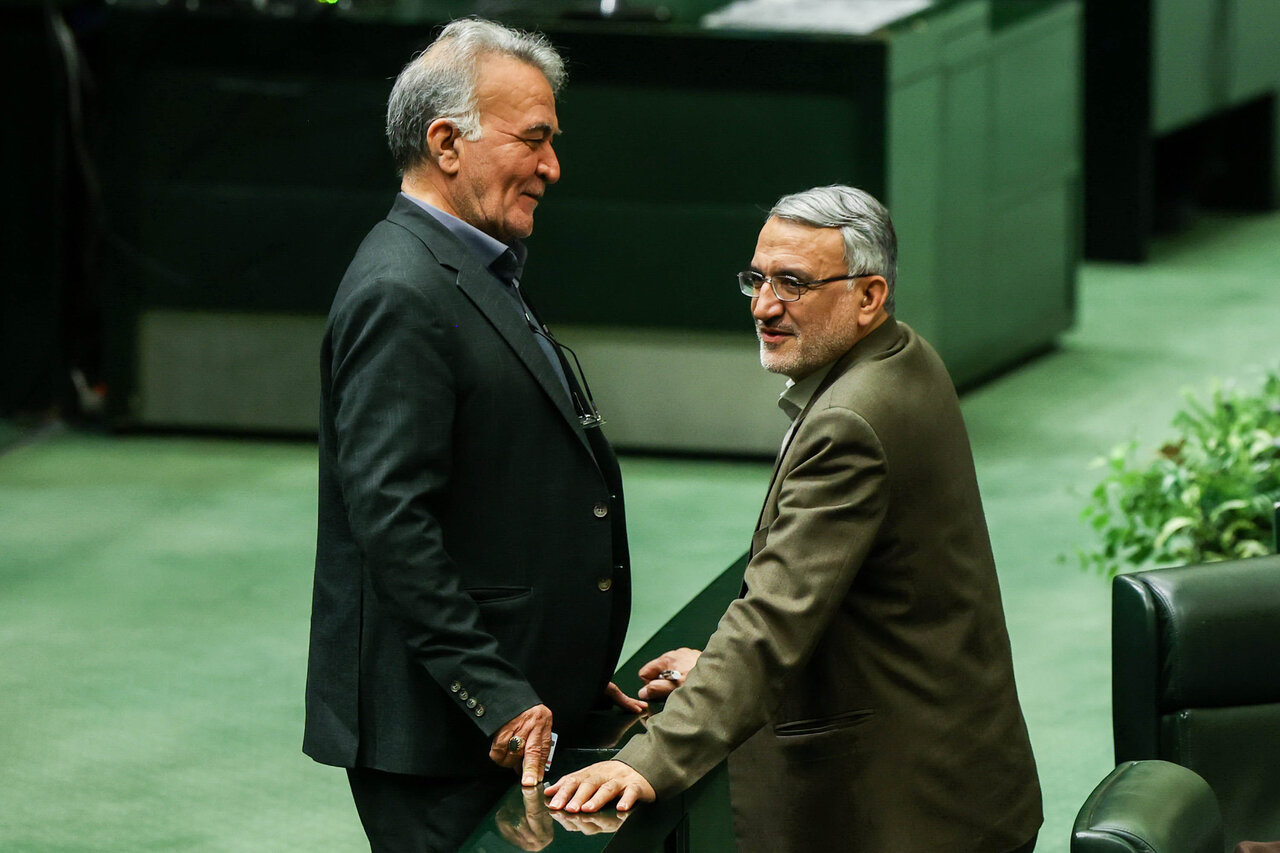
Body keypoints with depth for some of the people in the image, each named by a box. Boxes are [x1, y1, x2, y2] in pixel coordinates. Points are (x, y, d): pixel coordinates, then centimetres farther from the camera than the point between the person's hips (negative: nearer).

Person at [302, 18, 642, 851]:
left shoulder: (476, 276, 17)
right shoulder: (401, 297, -16)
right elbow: (392, 521, -22)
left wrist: (571, 679, 17)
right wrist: (498, 698, -23)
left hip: (515, 709, 10)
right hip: (434, 726, -10)